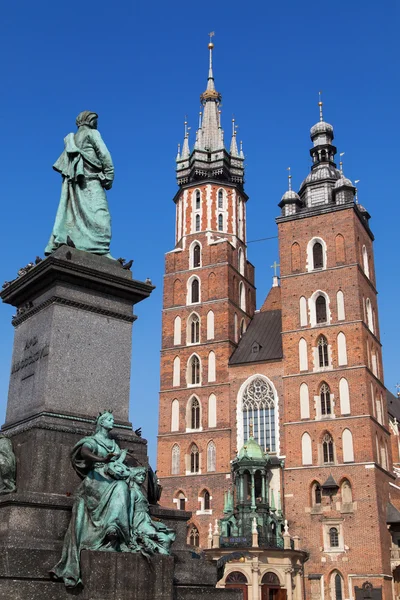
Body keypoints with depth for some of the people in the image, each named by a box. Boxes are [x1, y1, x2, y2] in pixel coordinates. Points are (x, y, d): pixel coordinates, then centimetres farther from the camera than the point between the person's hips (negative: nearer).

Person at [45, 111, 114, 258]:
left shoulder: (71, 139, 29)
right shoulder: (92, 133, 7)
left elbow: (61, 164, 22)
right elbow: (104, 154, -5)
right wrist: (109, 177, -5)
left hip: (73, 180, 8)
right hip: (90, 179, -8)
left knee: (69, 214, 2)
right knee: (99, 214, -16)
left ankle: (55, 248, -6)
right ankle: (102, 251, -29)